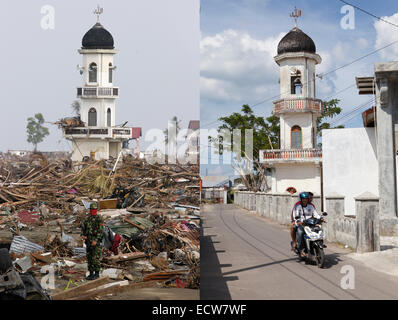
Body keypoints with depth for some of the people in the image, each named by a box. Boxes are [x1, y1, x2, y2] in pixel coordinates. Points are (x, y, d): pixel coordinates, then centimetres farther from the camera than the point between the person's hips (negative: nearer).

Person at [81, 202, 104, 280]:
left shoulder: (99, 219, -9)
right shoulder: (88, 219, 11)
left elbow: (100, 230, -16)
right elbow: (83, 227, 12)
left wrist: (96, 240, -23)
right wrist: (83, 235, -9)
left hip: (96, 241, -7)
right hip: (88, 241, 7)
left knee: (96, 258, -6)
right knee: (89, 257, 9)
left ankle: (97, 274, 1)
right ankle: (91, 273, 16)